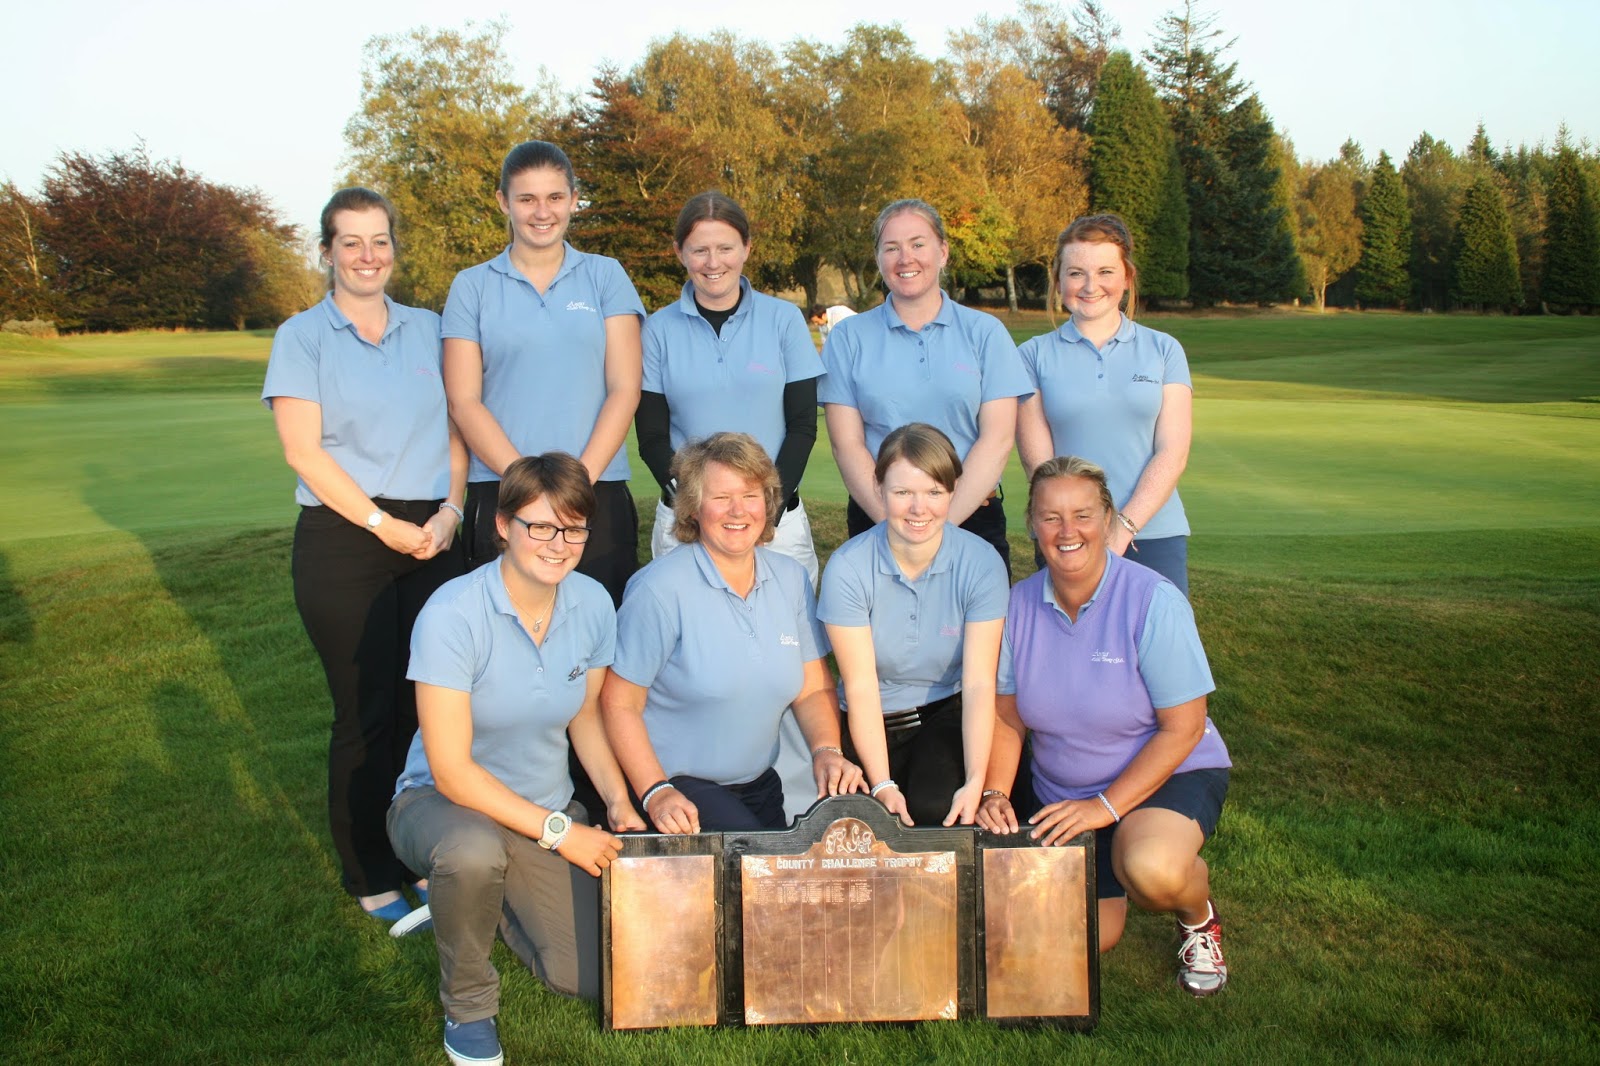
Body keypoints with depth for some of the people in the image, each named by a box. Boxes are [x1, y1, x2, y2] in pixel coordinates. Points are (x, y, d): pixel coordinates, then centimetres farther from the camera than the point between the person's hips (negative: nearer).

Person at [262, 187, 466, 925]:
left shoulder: (427, 330, 12)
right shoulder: (303, 336, 2)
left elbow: (456, 429, 11)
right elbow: (304, 451, -6)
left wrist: (451, 511, -6)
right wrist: (387, 525, -11)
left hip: (432, 539, 3)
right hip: (344, 542, -3)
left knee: (433, 703, 4)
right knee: (369, 712, 2)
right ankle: (372, 877, 17)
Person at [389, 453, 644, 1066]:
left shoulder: (593, 604, -9)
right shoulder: (452, 615, -24)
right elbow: (451, 770, -22)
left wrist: (617, 800, -7)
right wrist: (558, 832, -21)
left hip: (547, 808, 5)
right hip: (442, 802, -4)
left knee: (591, 978, -8)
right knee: (475, 852, -40)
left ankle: (487, 900, 23)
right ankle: (468, 1004, -7)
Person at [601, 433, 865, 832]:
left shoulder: (791, 579, 4)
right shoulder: (660, 589, -14)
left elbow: (814, 689, 7)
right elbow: (619, 703, -12)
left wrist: (826, 750, -11)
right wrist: (655, 794, -21)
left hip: (759, 785, 6)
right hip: (678, 784, -6)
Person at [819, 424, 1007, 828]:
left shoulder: (981, 563, -11)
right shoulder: (847, 568, -14)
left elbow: (979, 683, -15)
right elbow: (861, 687, -16)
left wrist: (976, 783, -28)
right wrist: (883, 786, -26)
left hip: (949, 714, 0)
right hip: (874, 723, 1)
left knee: (936, 806, -28)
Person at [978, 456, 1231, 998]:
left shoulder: (1153, 601, -21)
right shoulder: (1020, 603, -8)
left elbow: (1183, 729, -19)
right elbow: (1007, 716, 0)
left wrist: (1107, 806, -24)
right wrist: (994, 793, -16)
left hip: (1169, 775, -4)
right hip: (1061, 793, 4)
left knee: (1152, 870, -36)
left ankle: (1199, 917, 1)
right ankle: (1107, 864, 33)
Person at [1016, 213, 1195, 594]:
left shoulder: (1164, 350, 9)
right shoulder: (1034, 355, 6)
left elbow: (1172, 453, 0)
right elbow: (1038, 459, -2)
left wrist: (1123, 527, -12)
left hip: (1154, 534, 1)